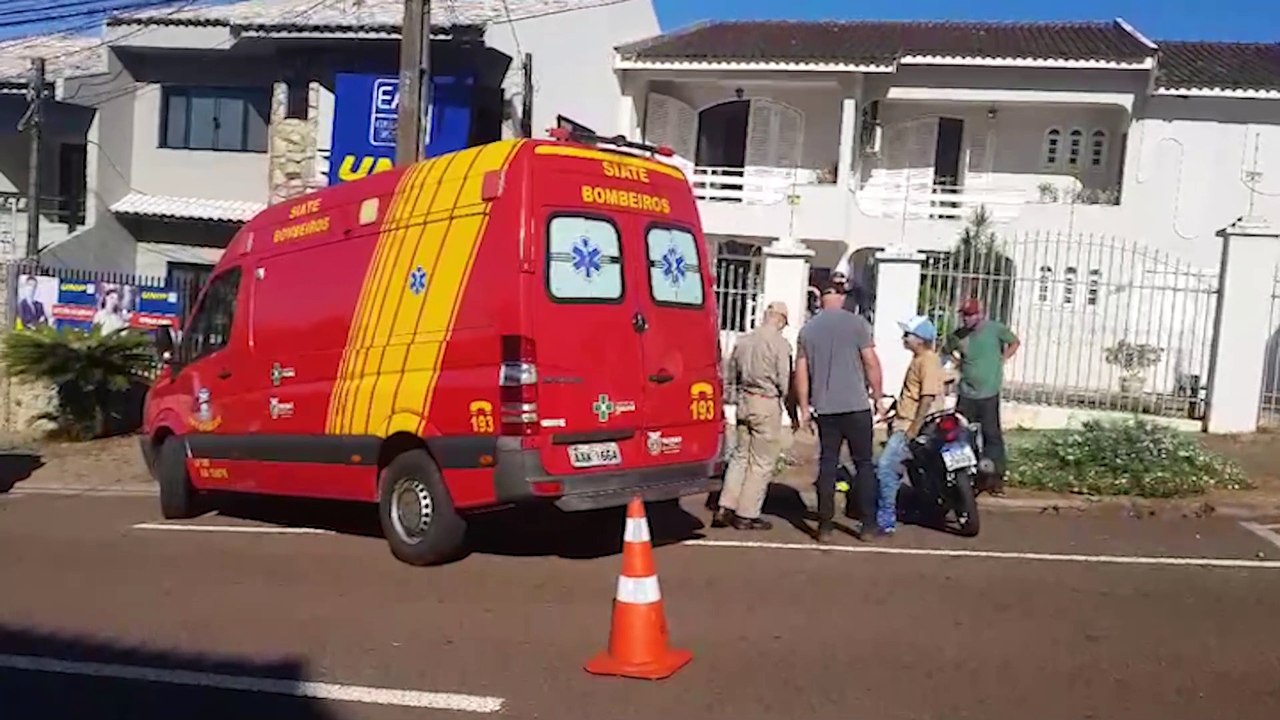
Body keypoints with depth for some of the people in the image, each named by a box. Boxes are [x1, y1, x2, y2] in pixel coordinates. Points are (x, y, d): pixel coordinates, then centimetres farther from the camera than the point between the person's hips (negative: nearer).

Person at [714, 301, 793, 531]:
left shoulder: (743, 341, 6)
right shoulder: (780, 344, -13)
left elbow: (732, 373, 12)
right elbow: (784, 381, -13)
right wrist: (782, 398, 4)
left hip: (745, 401, 6)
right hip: (768, 404, -6)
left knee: (740, 455, 17)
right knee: (762, 462, 4)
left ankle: (725, 509, 15)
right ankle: (746, 516, 8)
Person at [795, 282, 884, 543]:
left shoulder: (808, 329, 6)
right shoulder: (857, 323, -4)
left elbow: (801, 373, 7)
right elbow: (871, 363, -7)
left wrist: (804, 408, 13)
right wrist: (878, 396, 4)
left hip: (825, 409, 3)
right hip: (856, 406, -3)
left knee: (827, 465, 7)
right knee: (864, 464, 6)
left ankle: (825, 525, 6)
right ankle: (868, 524, 7)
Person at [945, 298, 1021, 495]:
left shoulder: (995, 329, -6)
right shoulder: (958, 335, 2)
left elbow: (1015, 342, 9)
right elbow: (948, 352, 22)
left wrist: (1001, 359, 0)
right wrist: (958, 362, 6)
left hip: (989, 394, -3)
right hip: (966, 394, 3)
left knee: (991, 435, -1)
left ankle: (996, 478, 6)